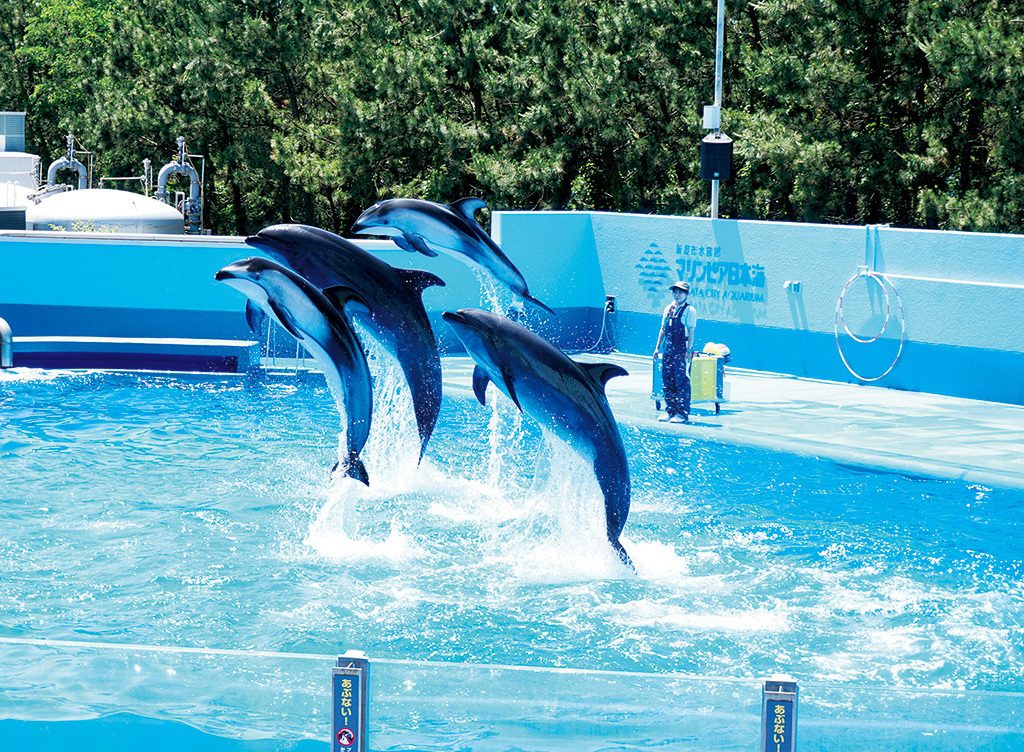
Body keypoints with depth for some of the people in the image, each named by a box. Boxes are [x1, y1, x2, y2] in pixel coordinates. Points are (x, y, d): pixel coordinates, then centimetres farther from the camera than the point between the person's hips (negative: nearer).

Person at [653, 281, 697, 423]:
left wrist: (689, 350, -16)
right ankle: (670, 410, 16)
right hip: (669, 349, 7)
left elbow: (691, 332, -11)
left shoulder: (689, 310, -6)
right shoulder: (668, 309, 13)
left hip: (682, 349, -6)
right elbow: (663, 329, 18)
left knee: (682, 381, -5)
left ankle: (683, 413, -2)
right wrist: (658, 347, 14)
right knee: (667, 380, 8)